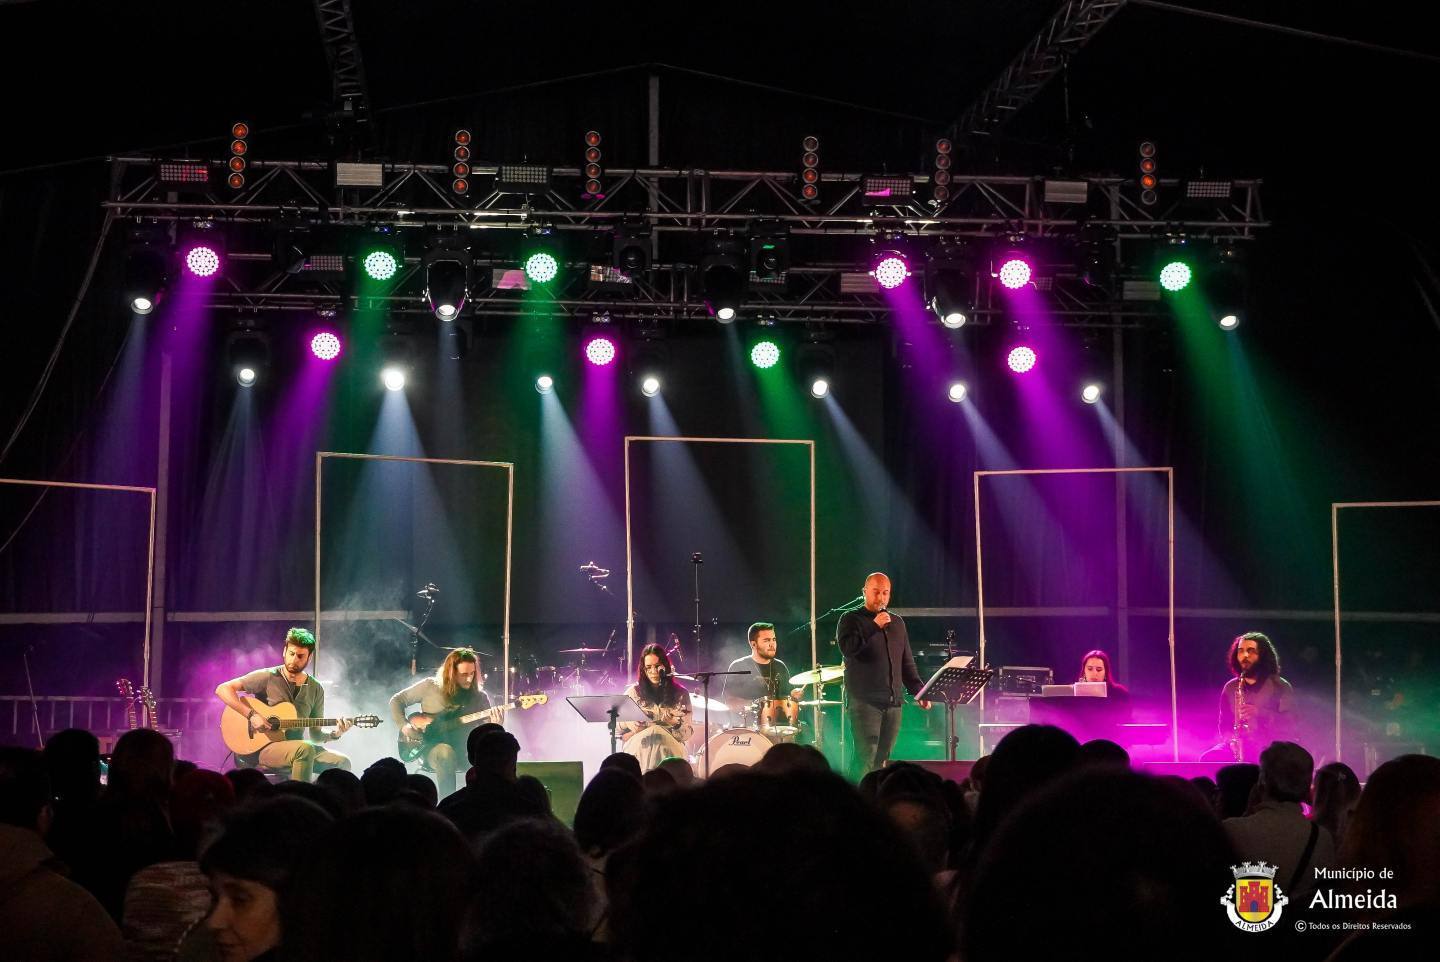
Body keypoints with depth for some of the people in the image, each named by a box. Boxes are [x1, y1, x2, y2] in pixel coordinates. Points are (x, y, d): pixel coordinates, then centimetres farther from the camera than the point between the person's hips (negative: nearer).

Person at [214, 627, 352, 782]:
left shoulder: (315, 689, 9)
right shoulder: (268, 677, -6)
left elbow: (315, 736, 14)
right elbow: (222, 689, -12)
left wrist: (334, 734, -8)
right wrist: (252, 715, -21)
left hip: (295, 749, 5)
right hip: (262, 747, -5)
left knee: (341, 763, -16)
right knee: (305, 749, -35)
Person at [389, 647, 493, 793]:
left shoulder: (480, 697, 6)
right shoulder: (430, 686, 1)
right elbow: (396, 700, 11)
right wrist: (404, 725, -5)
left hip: (463, 753, 2)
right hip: (430, 747, -2)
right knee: (445, 753, -39)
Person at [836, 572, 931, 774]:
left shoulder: (897, 622, 19)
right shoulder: (851, 619, 3)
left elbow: (907, 662, 22)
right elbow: (847, 648, -16)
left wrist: (918, 691, 12)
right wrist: (874, 626, -18)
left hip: (893, 701, 5)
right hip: (865, 701, -5)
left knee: (884, 758, 4)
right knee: (866, 760, -12)